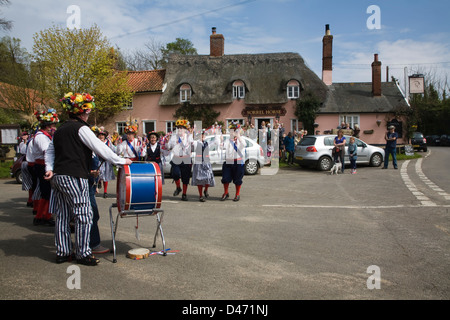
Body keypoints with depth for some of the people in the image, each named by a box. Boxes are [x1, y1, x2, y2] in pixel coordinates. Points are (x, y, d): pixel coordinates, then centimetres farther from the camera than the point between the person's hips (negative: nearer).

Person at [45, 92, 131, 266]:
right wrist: (121, 161, -7)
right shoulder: (81, 128, -8)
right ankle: (83, 253, 4)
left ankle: (62, 252, 20)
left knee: (62, 215, 12)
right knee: (84, 215, -2)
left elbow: (50, 150, 19)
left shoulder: (60, 129, 18)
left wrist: (49, 168, 10)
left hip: (58, 176, 9)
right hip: (73, 177, -9)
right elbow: (100, 148, -12)